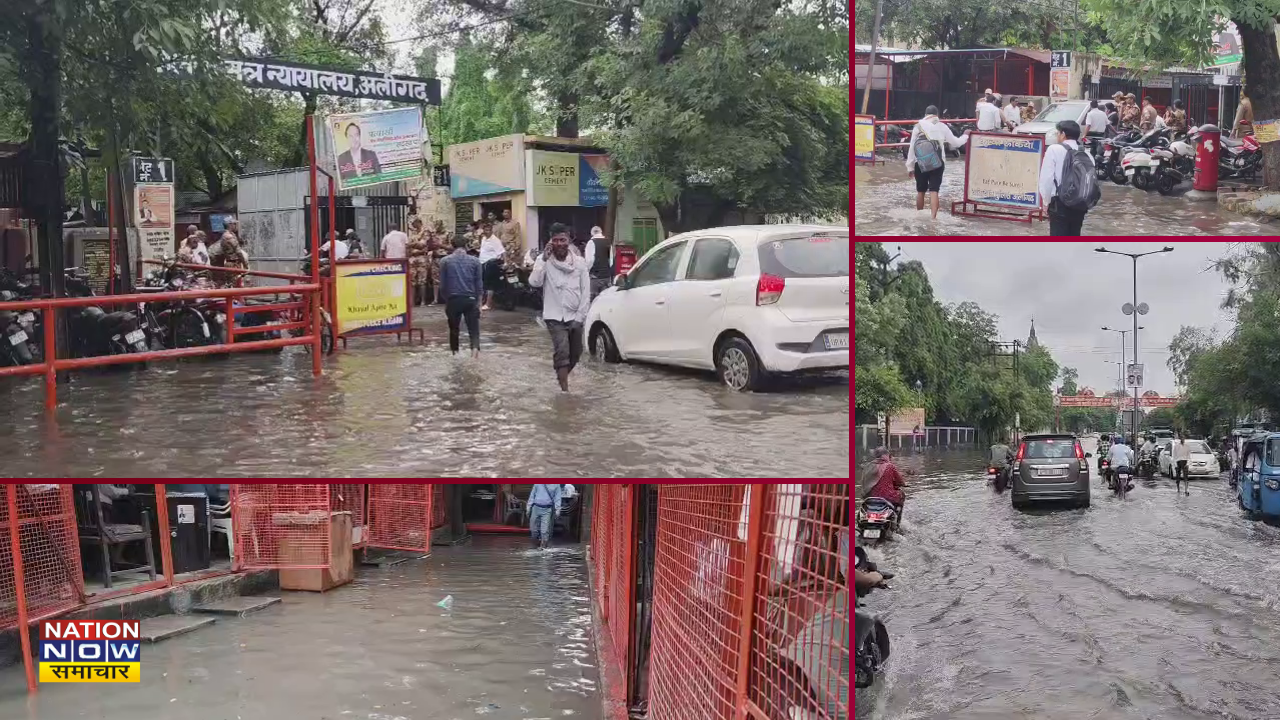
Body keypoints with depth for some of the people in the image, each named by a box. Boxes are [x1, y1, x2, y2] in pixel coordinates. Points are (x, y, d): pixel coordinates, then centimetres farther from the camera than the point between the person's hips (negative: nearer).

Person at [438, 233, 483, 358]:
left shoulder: (445, 261, 3)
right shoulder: (474, 261, 4)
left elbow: (442, 285, 5)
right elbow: (479, 284, 4)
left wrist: (445, 301, 14)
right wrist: (479, 302, 10)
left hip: (453, 300, 0)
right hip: (470, 299, 0)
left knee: (454, 329, 15)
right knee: (473, 329, 0)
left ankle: (455, 353, 19)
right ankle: (475, 348, -26)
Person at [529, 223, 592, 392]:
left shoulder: (579, 262, 1)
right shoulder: (544, 260, -4)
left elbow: (586, 292, 2)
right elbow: (534, 282, -19)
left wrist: (579, 317, -5)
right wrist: (544, 259, -21)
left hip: (574, 317, 3)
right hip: (555, 316, -3)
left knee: (575, 354, 15)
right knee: (562, 352, -18)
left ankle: (561, 377, 41)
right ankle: (565, 390, -17)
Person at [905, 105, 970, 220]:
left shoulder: (918, 126, 3)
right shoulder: (942, 127, 4)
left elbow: (912, 147, 1)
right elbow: (955, 142, 13)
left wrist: (910, 166, 6)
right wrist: (965, 136, 33)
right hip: (937, 163, 0)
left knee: (920, 191, 13)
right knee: (934, 190, -3)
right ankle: (934, 217, -15)